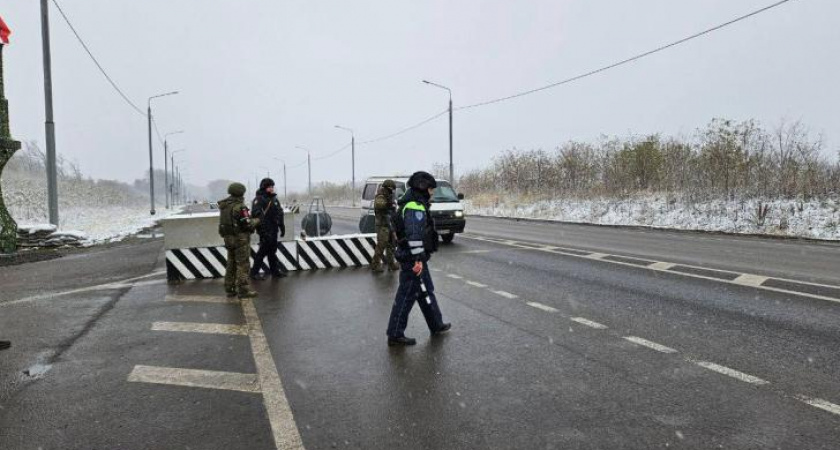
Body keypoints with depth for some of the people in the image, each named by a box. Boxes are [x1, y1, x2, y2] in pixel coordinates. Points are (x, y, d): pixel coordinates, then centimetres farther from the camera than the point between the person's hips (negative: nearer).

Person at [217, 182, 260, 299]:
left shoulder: (223, 206, 8)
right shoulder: (239, 207, -17)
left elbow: (225, 222, 14)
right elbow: (247, 224, -19)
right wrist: (256, 221, 1)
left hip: (228, 238, 8)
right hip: (240, 238, -8)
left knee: (231, 264, 15)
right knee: (242, 265, -2)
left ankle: (230, 289, 21)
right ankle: (243, 290, 0)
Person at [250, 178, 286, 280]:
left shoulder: (274, 199, 15)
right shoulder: (259, 200, -10)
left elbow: (280, 214, 21)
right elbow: (256, 214, -20)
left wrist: (282, 227, 18)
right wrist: (263, 230, -25)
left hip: (274, 230, 8)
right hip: (265, 230, -8)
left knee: (272, 250, 14)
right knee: (264, 250, -5)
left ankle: (275, 270, 22)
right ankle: (254, 272, 5)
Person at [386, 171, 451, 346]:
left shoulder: (413, 205, 15)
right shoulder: (415, 207, -18)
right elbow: (414, 234, -27)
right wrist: (418, 258, -28)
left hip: (412, 258, 11)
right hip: (413, 259, -11)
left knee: (426, 292, 19)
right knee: (406, 296, -4)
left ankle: (436, 325, 31)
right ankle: (395, 334, 4)